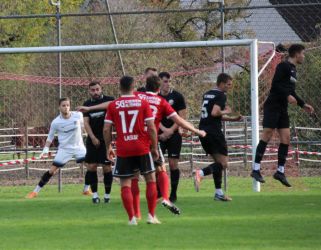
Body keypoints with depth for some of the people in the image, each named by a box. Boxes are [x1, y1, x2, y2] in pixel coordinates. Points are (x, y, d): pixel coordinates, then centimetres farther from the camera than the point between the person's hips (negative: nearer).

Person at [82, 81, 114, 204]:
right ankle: (94, 194, 8)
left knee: (107, 168, -3)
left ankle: (107, 194, 9)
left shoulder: (109, 100, -3)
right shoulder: (87, 104, 8)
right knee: (91, 167, -2)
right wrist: (93, 138, -9)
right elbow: (86, 123, 3)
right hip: (93, 140, 3)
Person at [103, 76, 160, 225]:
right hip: (142, 148, 0)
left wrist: (108, 147, 12)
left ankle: (132, 218, -4)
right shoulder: (143, 103, -1)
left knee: (125, 185, 5)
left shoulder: (113, 106, 1)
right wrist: (154, 148, 4)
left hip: (123, 150, 0)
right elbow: (151, 128, -4)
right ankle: (151, 216, 7)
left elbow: (106, 129, -1)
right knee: (151, 180, 12)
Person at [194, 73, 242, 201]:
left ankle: (218, 193, 12)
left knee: (218, 162, 16)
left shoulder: (207, 94, 20)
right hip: (214, 132, -9)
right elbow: (215, 113, -22)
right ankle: (200, 173, -28)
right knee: (223, 163, -7)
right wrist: (226, 111, -3)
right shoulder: (221, 95, -8)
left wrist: (233, 119, 26)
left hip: (203, 131, 9)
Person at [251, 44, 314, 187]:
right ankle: (256, 169, -9)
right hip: (272, 106, -9)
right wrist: (288, 96, -26)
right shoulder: (284, 66, -8)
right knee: (267, 136, -11)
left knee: (286, 138, 2)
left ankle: (280, 171, 6)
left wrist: (303, 104, 25)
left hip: (282, 109, 9)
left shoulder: (293, 69, 19)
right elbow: (275, 84, -18)